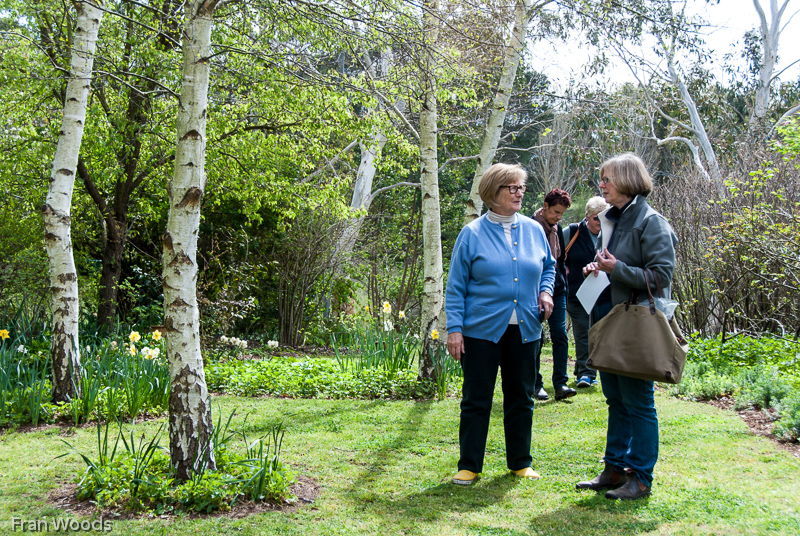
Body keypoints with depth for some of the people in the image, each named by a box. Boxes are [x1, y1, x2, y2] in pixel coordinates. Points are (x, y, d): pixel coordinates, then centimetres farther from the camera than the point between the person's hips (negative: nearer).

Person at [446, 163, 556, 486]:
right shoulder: (473, 233, -3)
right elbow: (456, 286, -2)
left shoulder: (534, 230, 7)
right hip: (482, 329, -3)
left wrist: (545, 291, 1)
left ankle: (520, 462, 27)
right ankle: (469, 465, 14)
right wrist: (454, 329, -9)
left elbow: (548, 266, 22)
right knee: (476, 399, 2)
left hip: (524, 329, 4)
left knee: (521, 398, 12)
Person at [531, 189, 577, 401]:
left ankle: (560, 384, 1)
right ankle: (536, 384, 11)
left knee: (560, 335, -1)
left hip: (557, 290, 6)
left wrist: (563, 283, 15)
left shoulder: (557, 229, 12)